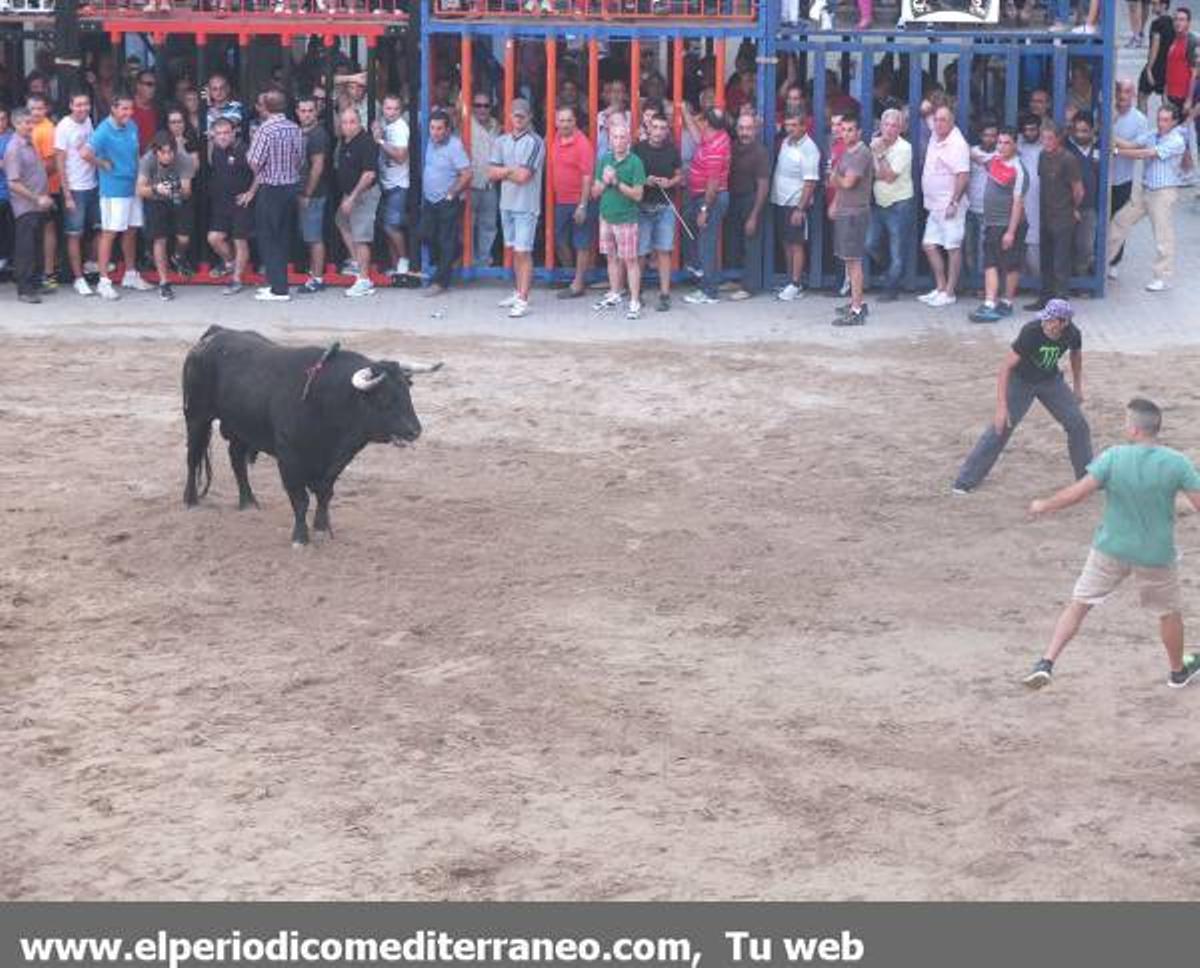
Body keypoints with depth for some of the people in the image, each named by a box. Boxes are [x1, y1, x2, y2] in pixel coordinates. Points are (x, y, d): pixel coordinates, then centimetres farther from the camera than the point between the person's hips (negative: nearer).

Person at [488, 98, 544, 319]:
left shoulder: (534, 142, -10)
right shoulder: (501, 141, 9)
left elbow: (523, 176, -16)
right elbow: (492, 173, 3)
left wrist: (503, 172, -2)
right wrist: (513, 170, -10)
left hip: (526, 206, -6)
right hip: (507, 203, 6)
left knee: (523, 252, -7)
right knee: (514, 250, 13)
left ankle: (523, 301, -7)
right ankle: (518, 292, 24)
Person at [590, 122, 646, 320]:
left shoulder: (634, 162, -10)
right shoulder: (605, 160, 6)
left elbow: (638, 194, -14)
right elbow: (595, 192, 9)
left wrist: (617, 182, -20)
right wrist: (604, 182, -11)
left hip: (626, 218, -5)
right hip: (606, 216, 5)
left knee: (630, 260, -3)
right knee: (612, 257, 15)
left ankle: (635, 302, 0)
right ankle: (614, 295, 28)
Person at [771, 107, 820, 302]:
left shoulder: (809, 149, -15)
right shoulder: (785, 142, 8)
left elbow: (810, 182, -17)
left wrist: (800, 208, -21)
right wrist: (774, 196, 10)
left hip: (796, 204, -8)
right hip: (780, 202, 8)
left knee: (796, 245, -2)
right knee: (786, 244, 13)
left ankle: (796, 285, 2)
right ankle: (790, 281, 20)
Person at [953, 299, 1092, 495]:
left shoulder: (1072, 334, -20)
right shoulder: (1031, 332, -34)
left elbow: (1075, 355, 6)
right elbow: (1006, 366, -31)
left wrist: (1078, 387, 13)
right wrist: (1001, 407, -36)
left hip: (1051, 380, 4)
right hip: (1021, 381, -4)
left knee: (1078, 424, 0)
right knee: (1001, 428, -13)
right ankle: (965, 481, -8)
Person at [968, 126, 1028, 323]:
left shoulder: (1018, 170, -16)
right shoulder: (994, 160, 6)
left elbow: (1018, 202, -19)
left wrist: (1011, 232, -22)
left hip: (1009, 225, -7)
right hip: (991, 224, 7)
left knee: (1011, 266, 5)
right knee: (990, 265, 2)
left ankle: (1007, 303, 15)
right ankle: (989, 305, 0)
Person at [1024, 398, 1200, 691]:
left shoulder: (1113, 457, -15)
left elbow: (1079, 492, -17)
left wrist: (1044, 506, -2)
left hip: (1110, 550, 0)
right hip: (1156, 556, 0)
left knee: (1078, 605, 10)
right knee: (1170, 612, 22)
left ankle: (1047, 663, 1)